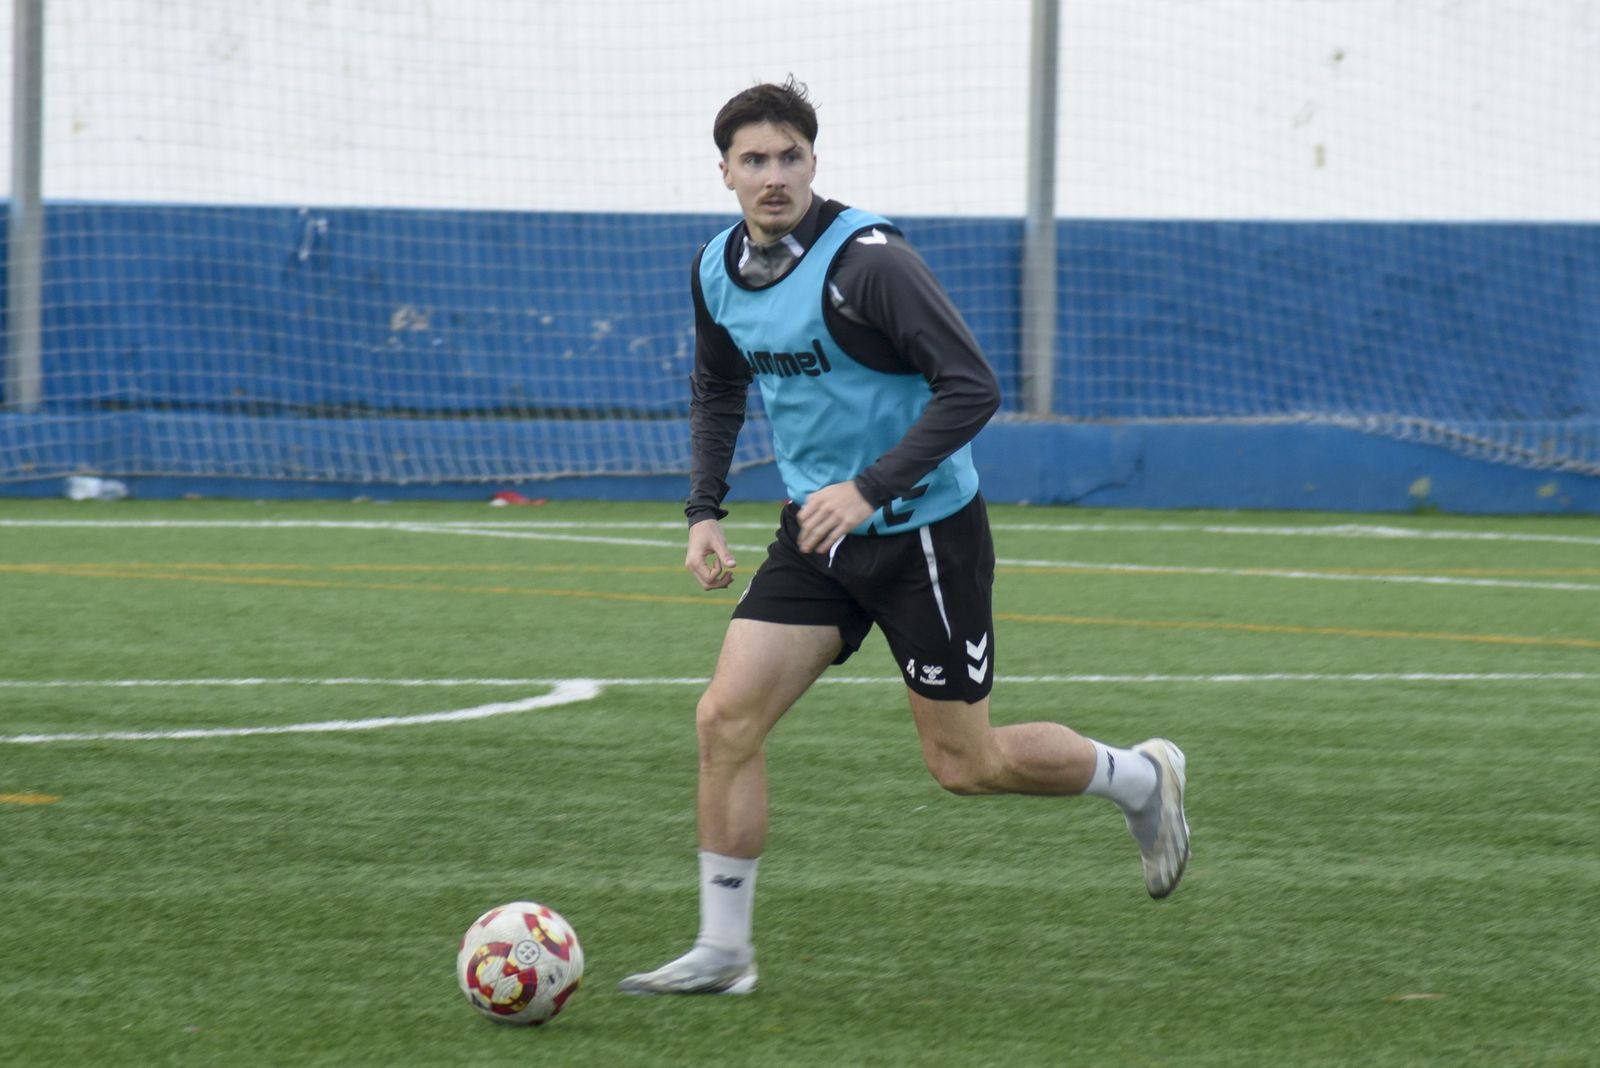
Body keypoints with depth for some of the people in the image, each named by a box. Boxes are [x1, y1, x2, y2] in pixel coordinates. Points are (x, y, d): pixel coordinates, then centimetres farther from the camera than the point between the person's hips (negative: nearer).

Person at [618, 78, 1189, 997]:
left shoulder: (865, 259, -22)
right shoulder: (718, 270, 1)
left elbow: (972, 388, -25)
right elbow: (718, 389, 21)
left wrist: (870, 488, -30)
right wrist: (705, 513, 9)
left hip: (925, 532, -6)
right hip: (818, 534, 6)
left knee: (965, 765, 2)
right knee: (726, 719, -7)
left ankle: (1141, 780, 29)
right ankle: (724, 952, 2)